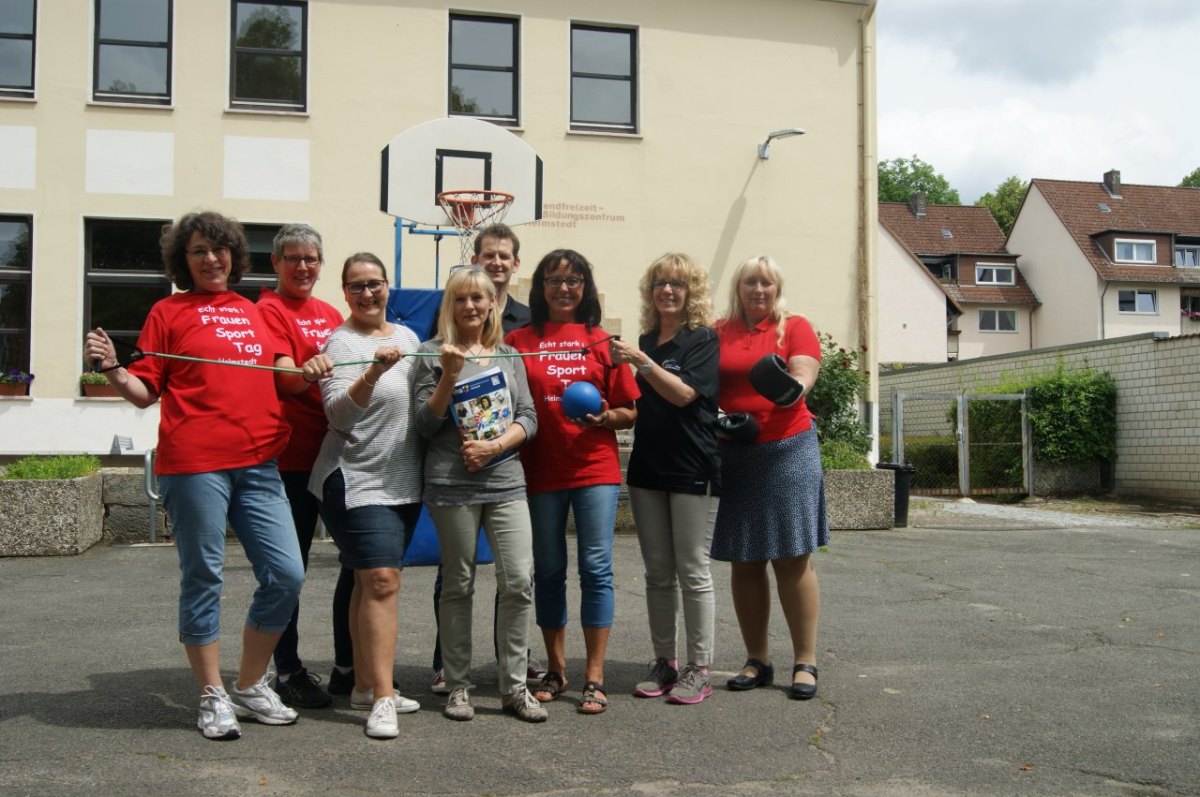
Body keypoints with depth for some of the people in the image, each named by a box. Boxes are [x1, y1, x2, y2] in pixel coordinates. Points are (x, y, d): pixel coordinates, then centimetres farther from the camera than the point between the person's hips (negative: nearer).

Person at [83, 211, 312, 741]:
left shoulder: (253, 313, 19)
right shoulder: (170, 312, 7)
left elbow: (287, 379, 21)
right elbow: (145, 392, 6)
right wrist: (112, 369, -13)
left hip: (258, 462, 4)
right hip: (194, 462, -4)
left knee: (286, 575, 1)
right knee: (203, 577, 3)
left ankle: (251, 686, 19)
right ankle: (213, 697, 17)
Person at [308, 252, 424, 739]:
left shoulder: (408, 337, 13)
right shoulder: (340, 342, -7)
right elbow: (338, 413, -19)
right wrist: (373, 372, -31)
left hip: (404, 480, 7)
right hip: (357, 479, -7)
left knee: (371, 582, 13)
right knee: (381, 580, -14)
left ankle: (365, 685, 21)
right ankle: (382, 698, -11)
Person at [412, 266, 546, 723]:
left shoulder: (509, 356, 14)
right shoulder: (434, 354, 4)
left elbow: (529, 419, 9)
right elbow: (425, 425, -1)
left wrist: (495, 445, -9)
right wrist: (450, 376, -12)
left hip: (506, 481, 3)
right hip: (453, 484, -2)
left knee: (519, 580, -5)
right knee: (458, 586, 5)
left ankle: (514, 687, 7)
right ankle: (458, 687, 17)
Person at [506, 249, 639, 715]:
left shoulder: (601, 341, 5)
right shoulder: (519, 341, 5)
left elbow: (629, 412, 6)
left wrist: (604, 418, -13)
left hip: (595, 469, -1)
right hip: (540, 471, 1)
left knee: (595, 567, -3)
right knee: (548, 570, 10)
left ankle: (594, 677, 5)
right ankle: (555, 670, 23)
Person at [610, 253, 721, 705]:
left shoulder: (703, 340, -4)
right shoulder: (645, 340, 13)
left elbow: (684, 393, -17)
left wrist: (641, 362, -22)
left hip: (693, 469, -6)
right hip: (647, 466, 6)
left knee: (692, 571, -1)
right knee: (657, 573, 9)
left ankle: (698, 669, 7)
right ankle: (663, 663, 18)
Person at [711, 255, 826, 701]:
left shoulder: (795, 327, 5)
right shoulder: (719, 333, 10)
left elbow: (804, 375, -8)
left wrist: (793, 386, -31)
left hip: (787, 451, -2)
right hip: (732, 456, 3)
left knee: (793, 558, -2)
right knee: (744, 561, 6)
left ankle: (805, 662, 6)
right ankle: (757, 661, 17)